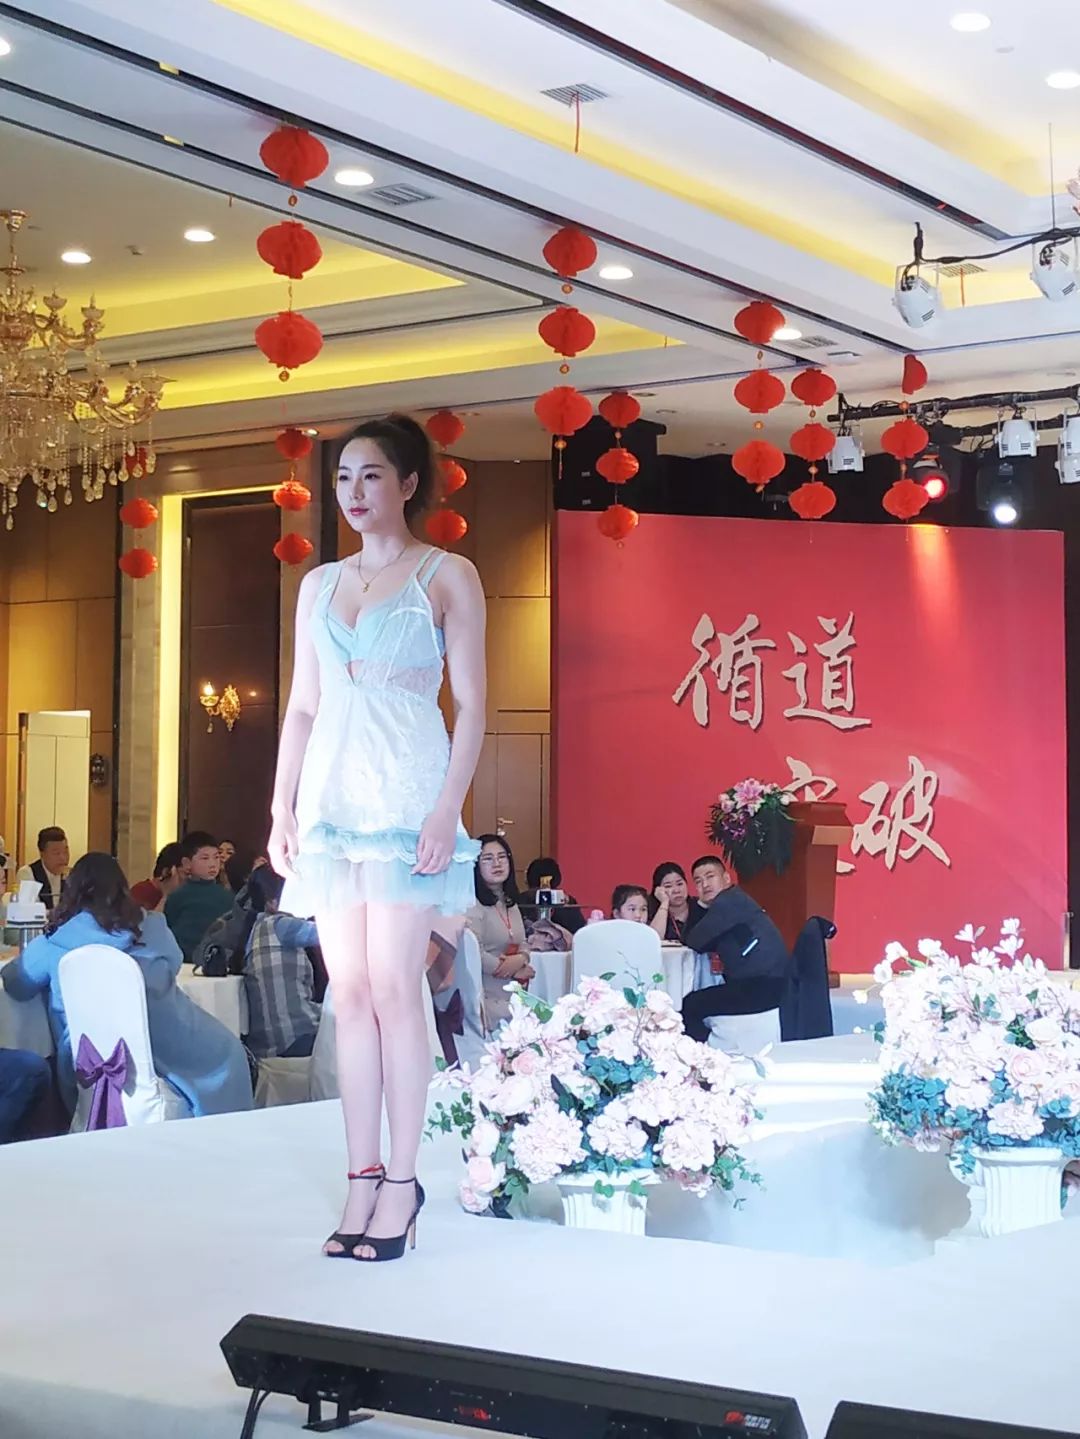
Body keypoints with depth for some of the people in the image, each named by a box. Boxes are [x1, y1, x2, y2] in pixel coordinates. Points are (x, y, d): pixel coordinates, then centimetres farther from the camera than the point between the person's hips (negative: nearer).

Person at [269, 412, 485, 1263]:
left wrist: (447, 810, -13)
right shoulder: (319, 585, 16)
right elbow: (302, 706, 16)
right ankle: (363, 1177, 8)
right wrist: (282, 808, 8)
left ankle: (401, 1180, 0)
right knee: (349, 990, 4)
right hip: (332, 796, 5)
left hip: (407, 794, -5)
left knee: (393, 988, -8)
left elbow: (471, 703, -3)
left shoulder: (448, 576, 1)